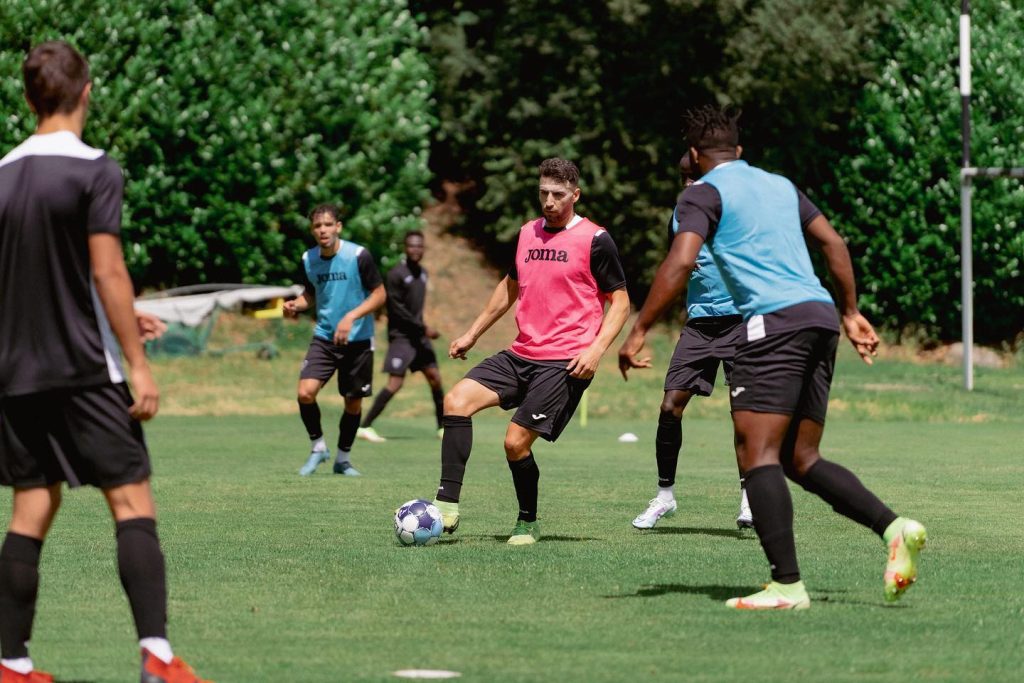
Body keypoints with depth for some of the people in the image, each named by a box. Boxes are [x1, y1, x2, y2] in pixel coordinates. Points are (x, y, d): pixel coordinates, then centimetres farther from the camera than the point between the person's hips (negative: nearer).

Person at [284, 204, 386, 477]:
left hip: (357, 339, -2)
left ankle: (343, 457, 25)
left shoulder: (358, 256, -13)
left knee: (353, 402, 5)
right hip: (324, 337, 2)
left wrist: (351, 317, -22)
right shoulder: (308, 260, 0)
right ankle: (318, 447, 6)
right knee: (305, 392, -16)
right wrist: (295, 305, -6)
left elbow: (379, 294, -9)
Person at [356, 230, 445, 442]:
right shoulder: (396, 274, -14)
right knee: (395, 382, -14)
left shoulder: (422, 273, 11)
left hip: (418, 335, 8)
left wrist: (423, 328, 15)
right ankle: (365, 427, -11)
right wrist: (423, 328, -18)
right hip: (401, 335, -8)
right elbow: (396, 308, -18)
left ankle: (442, 427, 19)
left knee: (434, 377, 8)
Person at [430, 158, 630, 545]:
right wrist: (473, 334, 28)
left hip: (565, 362, -6)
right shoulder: (527, 234, 13)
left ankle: (528, 523, 11)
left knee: (516, 441, -13)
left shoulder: (594, 240, -5)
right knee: (457, 401, -13)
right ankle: (447, 507, -15)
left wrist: (596, 349, -16)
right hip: (521, 354, 6)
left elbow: (620, 302, -2)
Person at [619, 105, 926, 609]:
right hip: (820, 317, 8)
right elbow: (833, 243, 24)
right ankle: (893, 527, -7)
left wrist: (639, 332, -10)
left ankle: (787, 585, -19)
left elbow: (681, 262, -11)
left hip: (774, 321, -7)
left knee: (757, 453, -9)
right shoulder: (779, 184, 25)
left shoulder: (704, 193, 3)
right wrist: (851, 313, 29)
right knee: (801, 460, 12)